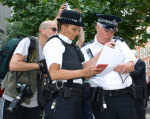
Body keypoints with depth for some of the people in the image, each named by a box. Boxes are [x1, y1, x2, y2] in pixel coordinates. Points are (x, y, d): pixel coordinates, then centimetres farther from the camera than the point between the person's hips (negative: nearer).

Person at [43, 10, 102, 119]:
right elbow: (54, 74, -16)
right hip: (62, 99, -8)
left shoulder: (73, 47, 23)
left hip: (76, 99, 8)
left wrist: (91, 72, 4)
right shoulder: (55, 42, -3)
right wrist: (83, 72, -16)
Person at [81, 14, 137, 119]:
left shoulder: (119, 42, 14)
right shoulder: (87, 48, 5)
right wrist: (103, 50, -10)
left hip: (125, 96, 3)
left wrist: (124, 68, -18)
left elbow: (131, 66, 6)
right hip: (103, 99, -2)